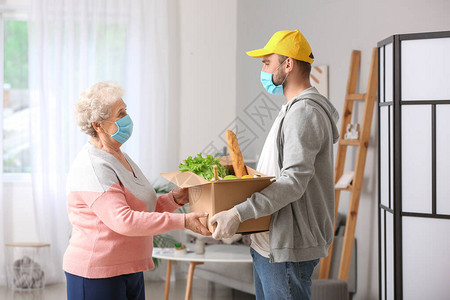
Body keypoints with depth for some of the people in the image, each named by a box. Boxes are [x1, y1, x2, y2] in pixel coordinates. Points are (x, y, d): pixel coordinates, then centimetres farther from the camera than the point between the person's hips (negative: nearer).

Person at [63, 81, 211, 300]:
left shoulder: (121, 159, 14)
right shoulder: (92, 167, -18)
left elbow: (143, 209, 17)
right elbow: (122, 220, -28)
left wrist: (175, 198, -2)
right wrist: (181, 221, -29)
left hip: (130, 272, 9)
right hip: (96, 276, -9)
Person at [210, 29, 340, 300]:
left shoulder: (304, 113, -16)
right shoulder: (294, 109, 19)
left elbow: (294, 182, -26)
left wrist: (239, 213, -31)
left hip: (288, 249, -11)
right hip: (269, 245, 11)